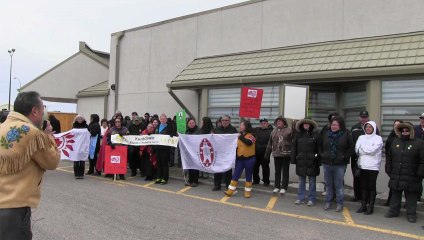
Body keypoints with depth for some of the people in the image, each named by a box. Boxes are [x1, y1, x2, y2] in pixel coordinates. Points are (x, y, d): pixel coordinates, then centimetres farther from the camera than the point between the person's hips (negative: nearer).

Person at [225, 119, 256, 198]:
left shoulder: (251, 135, -6)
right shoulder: (239, 135, 9)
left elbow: (249, 142, -25)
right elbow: (236, 145, 16)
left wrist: (241, 137, -30)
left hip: (249, 158, -4)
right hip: (240, 158, 4)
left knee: (248, 176, 6)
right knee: (235, 175, 3)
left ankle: (248, 191, 17)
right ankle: (230, 190, 6)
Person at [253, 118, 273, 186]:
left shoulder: (271, 131, -5)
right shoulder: (257, 130, 13)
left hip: (265, 152, -5)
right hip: (256, 151, 5)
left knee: (265, 167, 2)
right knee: (255, 166, 11)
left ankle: (266, 181, 14)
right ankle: (256, 180, 25)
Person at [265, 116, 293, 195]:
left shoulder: (289, 130, -5)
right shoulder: (274, 131, 11)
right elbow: (270, 143, 12)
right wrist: (267, 153, 10)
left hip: (286, 154, -4)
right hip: (276, 154, 5)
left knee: (285, 171, 4)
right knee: (277, 171, 11)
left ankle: (284, 187, 11)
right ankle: (277, 186, 20)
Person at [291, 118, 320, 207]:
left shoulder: (315, 134, -4)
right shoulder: (298, 134, 5)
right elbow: (294, 147, 6)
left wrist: (319, 161, -10)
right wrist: (293, 159, 1)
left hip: (312, 162, -3)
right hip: (301, 161, 3)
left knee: (312, 181, 6)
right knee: (301, 181, 12)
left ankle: (311, 199, 16)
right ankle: (300, 198, 21)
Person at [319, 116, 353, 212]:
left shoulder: (346, 135, -3)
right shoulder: (326, 134, 6)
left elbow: (351, 147, -1)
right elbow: (320, 145, 17)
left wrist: (345, 156, -7)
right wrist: (322, 155, 7)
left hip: (340, 164, -3)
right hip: (327, 163, 3)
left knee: (339, 185, 3)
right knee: (328, 184, 11)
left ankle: (339, 204, 14)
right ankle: (328, 202, 22)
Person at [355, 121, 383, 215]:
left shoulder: (378, 138, -3)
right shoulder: (361, 137, 9)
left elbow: (372, 150, -16)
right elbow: (357, 150, -1)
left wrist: (362, 147, -4)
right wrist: (368, 150, -10)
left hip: (373, 167, -4)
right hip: (362, 166, 4)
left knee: (371, 187, 3)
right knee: (363, 186, 10)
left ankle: (371, 206, 12)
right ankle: (363, 205, 19)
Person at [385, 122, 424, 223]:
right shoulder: (395, 142, 11)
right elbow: (388, 157, 14)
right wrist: (389, 170, 7)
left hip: (411, 178, -4)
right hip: (395, 177, 4)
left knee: (411, 197, 7)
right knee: (395, 195, 14)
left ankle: (411, 214, 18)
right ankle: (393, 211, 26)